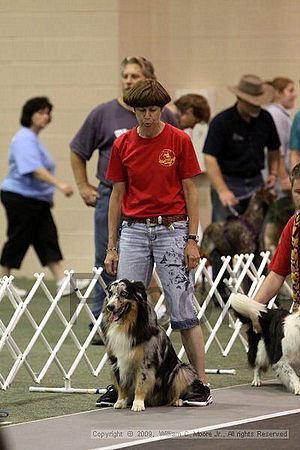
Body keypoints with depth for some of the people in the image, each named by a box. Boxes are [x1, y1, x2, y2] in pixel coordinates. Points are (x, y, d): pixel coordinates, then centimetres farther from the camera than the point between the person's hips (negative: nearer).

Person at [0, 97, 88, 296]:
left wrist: (49, 193, 30)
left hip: (37, 199, 10)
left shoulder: (34, 138, 16)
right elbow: (34, 168, -29)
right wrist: (59, 184, -37)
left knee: (48, 239, 1)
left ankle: (63, 281, -5)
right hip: (19, 197, -10)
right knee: (18, 240, -1)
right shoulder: (25, 139, -16)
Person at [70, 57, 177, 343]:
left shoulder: (163, 116, 4)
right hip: (111, 198, -1)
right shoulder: (103, 114, 1)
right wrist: (83, 186, 6)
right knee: (107, 265, 1)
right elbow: (77, 152, 11)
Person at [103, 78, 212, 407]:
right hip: (134, 231, 3)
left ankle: (201, 383, 1)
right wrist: (111, 247, 7)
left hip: (172, 229, -3)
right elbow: (117, 196, 9)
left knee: (183, 309, -4)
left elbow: (190, 192, -1)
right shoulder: (122, 145, 5)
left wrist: (192, 240, -7)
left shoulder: (180, 141, -3)